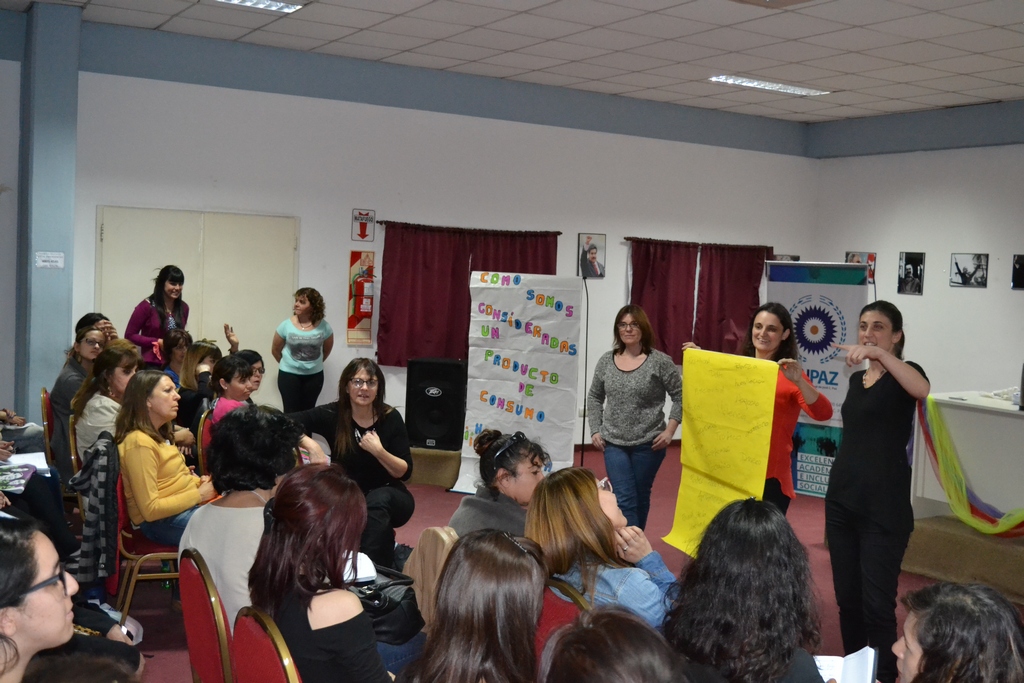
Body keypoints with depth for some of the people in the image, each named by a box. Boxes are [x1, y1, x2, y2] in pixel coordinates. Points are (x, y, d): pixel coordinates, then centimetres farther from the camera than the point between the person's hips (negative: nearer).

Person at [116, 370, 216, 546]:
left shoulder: (158, 435, 13)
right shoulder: (140, 443, -17)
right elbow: (150, 509, -21)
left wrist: (197, 481, 2)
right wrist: (199, 495, -14)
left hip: (187, 505, 10)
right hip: (162, 522, -10)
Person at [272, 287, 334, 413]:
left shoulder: (323, 326, -9)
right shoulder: (286, 325, -11)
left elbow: (327, 350, 10)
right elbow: (275, 350, 5)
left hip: (314, 375, 1)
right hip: (289, 374, -1)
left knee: (308, 411, 10)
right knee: (291, 411, 1)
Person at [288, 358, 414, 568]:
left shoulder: (390, 418, -9)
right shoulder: (333, 415, -10)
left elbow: (405, 472, -8)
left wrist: (379, 452, -25)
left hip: (388, 498, 0)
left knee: (377, 501, -35)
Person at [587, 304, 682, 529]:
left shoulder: (660, 362, -7)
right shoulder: (606, 361, 4)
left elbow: (680, 397, -4)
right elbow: (594, 397, 14)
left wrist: (670, 430, -10)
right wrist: (595, 430, 5)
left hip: (648, 444, -2)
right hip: (614, 443, 2)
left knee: (641, 497, 12)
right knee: (624, 499, -5)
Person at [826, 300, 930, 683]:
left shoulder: (901, 375, -7)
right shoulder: (857, 379, 14)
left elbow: (923, 389, -32)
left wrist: (881, 354, -38)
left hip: (884, 507, -7)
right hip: (842, 498, 7)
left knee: (877, 604, -6)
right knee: (846, 597, 12)